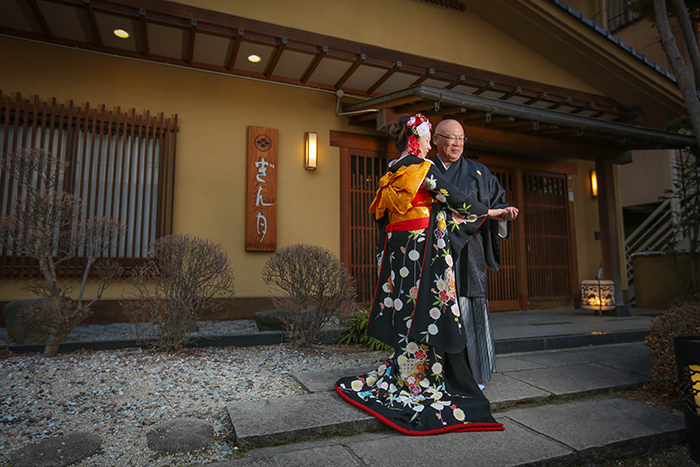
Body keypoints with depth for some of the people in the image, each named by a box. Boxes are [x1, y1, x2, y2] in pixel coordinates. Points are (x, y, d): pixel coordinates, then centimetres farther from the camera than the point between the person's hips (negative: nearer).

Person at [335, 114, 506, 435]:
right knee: (428, 311, -1)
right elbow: (454, 198, -7)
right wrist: (489, 212, 6)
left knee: (406, 311, 13)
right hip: (424, 247, -8)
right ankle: (420, 381, 6)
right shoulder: (421, 167, -9)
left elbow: (382, 215, 16)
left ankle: (402, 373, 22)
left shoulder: (390, 172, 14)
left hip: (397, 247, 8)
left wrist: (386, 257, 22)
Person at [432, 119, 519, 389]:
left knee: (468, 309, -2)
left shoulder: (477, 172, 12)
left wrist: (504, 212, -9)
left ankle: (474, 374, 12)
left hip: (466, 251, 0)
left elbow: (495, 201, 11)